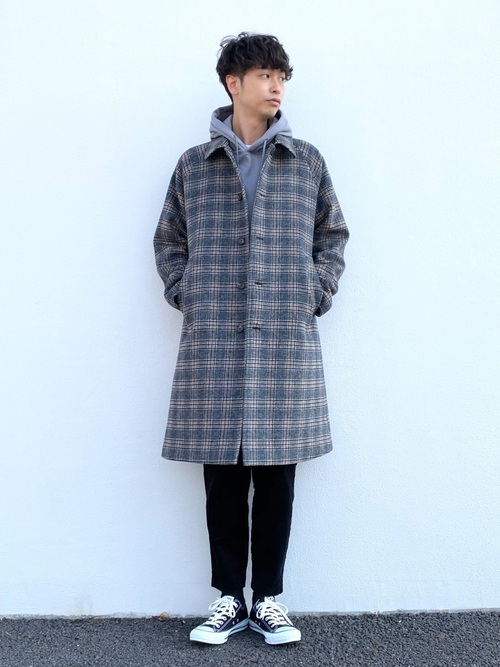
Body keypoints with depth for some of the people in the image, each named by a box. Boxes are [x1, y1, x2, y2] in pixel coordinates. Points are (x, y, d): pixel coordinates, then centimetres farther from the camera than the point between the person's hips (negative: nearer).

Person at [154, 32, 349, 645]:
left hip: (288, 343, 1)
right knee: (223, 477, 5)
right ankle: (228, 599, 21)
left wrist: (317, 292, 5)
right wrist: (184, 294, 3)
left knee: (276, 477, 5)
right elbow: (168, 240, 16)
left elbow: (332, 234, 17)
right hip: (212, 344, 0)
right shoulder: (194, 165, 9)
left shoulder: (307, 162, 11)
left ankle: (268, 599, 20)